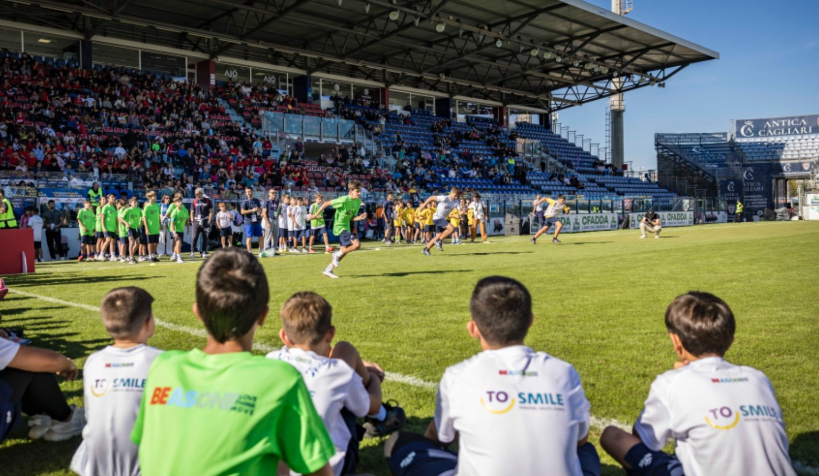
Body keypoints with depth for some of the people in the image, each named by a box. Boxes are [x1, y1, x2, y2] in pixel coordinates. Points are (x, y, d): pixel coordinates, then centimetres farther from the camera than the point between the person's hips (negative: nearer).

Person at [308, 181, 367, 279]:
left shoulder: (358, 201, 2)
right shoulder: (344, 200, -21)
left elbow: (352, 218, 7)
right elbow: (326, 203, -16)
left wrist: (360, 217, -15)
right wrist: (315, 215, -13)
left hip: (346, 227, 9)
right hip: (339, 226, -9)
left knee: (344, 250, 14)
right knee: (357, 244, -22)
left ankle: (328, 270, 27)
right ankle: (337, 255, 0)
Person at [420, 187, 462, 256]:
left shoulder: (456, 202, 0)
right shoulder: (444, 198, -19)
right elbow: (431, 198, -13)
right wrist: (424, 205, -7)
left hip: (443, 219, 8)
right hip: (437, 218, -8)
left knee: (438, 236, 10)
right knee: (451, 228, -24)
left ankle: (425, 249, 22)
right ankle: (439, 241, -8)